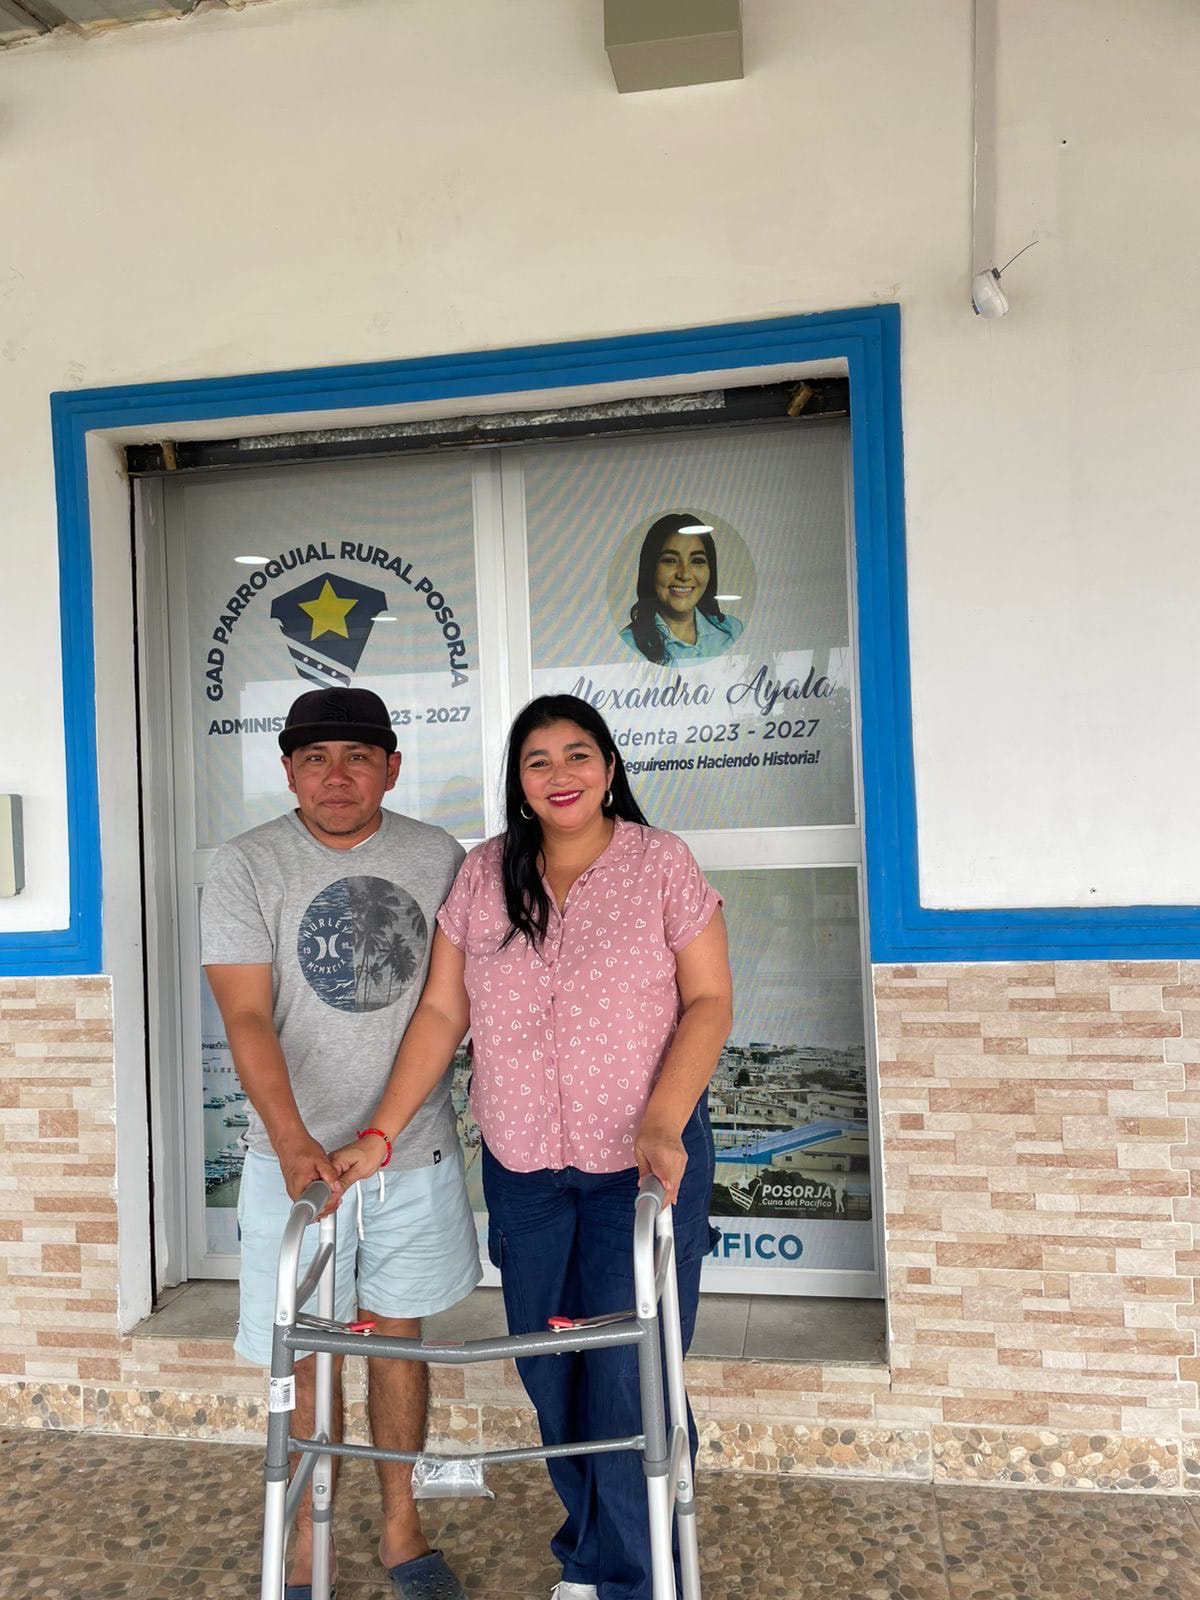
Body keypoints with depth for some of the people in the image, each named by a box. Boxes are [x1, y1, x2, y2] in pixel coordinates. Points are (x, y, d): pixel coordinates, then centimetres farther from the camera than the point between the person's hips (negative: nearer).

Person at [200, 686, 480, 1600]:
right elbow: (248, 1019, -15)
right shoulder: (248, 868, -8)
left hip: (415, 1151, 2)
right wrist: (293, 1141, -26)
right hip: (299, 1156, -2)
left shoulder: (439, 859, 0)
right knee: (305, 1352, 9)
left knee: (400, 1335, 15)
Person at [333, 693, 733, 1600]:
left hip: (645, 1160, -3)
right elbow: (442, 1013, 3)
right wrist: (381, 1134, -4)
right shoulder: (483, 875, 3)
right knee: (547, 1373, 13)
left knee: (629, 1376, -1)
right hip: (522, 1166, 3)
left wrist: (662, 1124, -19)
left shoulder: (660, 861, -5)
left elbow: (709, 1000, -7)